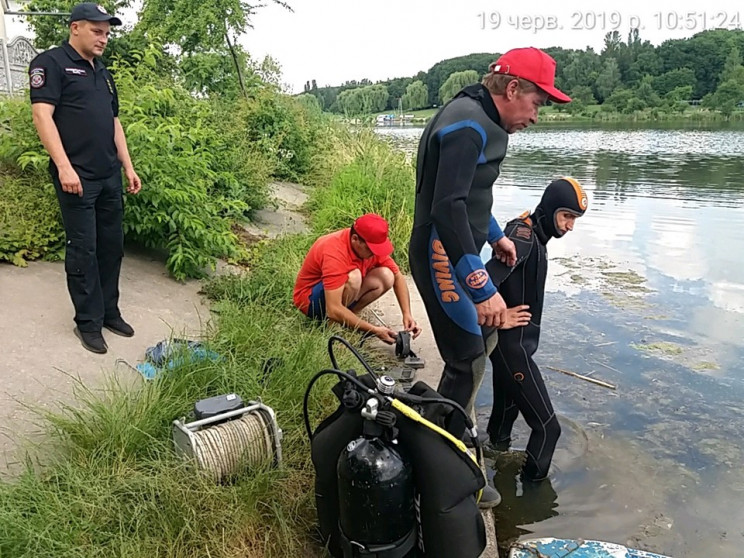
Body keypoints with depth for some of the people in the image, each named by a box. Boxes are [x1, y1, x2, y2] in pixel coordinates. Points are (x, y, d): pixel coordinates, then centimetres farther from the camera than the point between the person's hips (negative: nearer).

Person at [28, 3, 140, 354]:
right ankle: (88, 322, 8)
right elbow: (42, 115, -13)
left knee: (112, 246, 10)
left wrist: (128, 167, 16)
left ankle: (109, 312, 22)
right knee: (83, 249, -2)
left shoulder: (103, 73, 20)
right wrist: (64, 167, -21)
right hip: (77, 176, -7)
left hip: (109, 177, 7)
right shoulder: (51, 63, -3)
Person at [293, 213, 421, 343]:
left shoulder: (372, 244, -12)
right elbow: (334, 310, -39)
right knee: (353, 277, -35)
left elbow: (397, 277, -2)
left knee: (386, 276, -13)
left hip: (340, 291, 7)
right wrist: (375, 330, -37)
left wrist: (407, 314, -16)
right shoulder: (335, 253, -34)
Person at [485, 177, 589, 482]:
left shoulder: (533, 235, 9)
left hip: (513, 342, 10)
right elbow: (487, 279, -33)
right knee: (547, 426, -3)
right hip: (512, 344, -10)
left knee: (507, 409, 26)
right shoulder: (524, 235, -21)